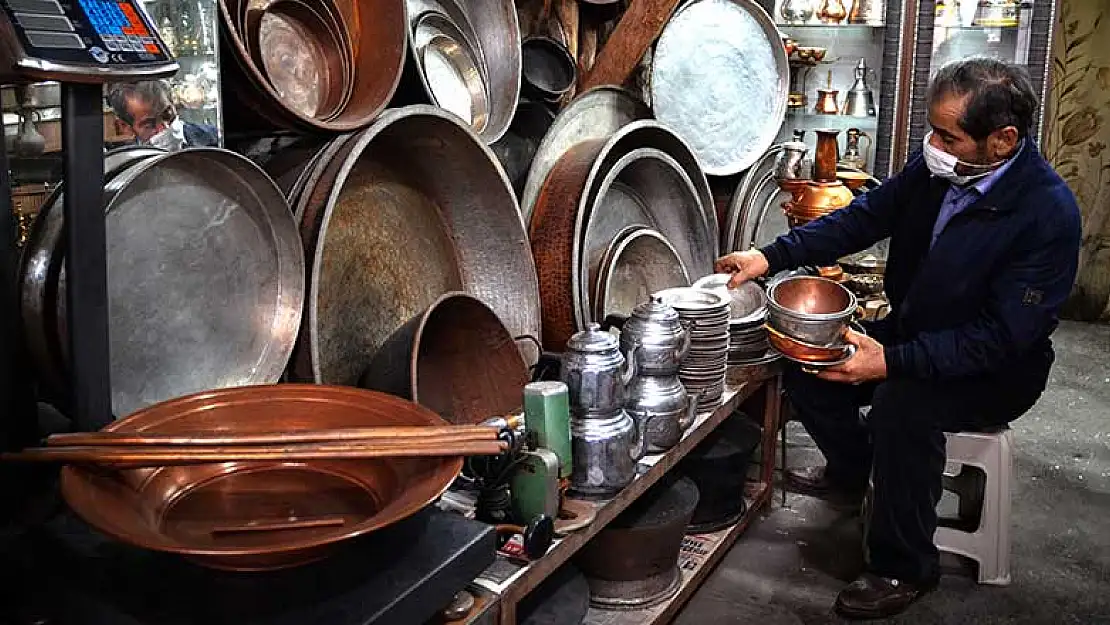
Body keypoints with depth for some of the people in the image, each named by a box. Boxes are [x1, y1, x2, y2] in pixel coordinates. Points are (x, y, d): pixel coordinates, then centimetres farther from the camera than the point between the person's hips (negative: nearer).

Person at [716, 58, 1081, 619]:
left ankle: (905, 568, -12)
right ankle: (851, 469, 22)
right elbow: (867, 215, 2)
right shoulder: (936, 166, -10)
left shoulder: (1048, 213, -27)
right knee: (806, 363, -7)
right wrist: (773, 256, -8)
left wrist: (893, 362, -36)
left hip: (998, 368, -7)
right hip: (913, 332, 7)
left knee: (901, 403, -33)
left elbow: (1001, 338, -28)